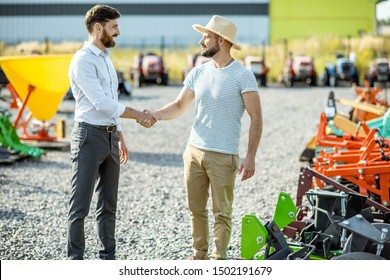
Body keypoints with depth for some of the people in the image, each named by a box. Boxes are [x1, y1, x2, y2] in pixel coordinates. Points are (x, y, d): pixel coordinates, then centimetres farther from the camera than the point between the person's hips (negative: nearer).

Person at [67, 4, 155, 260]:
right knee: (81, 204, -3)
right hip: (89, 136, -9)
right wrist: (139, 115, -12)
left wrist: (120, 139, 21)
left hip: (110, 137, 9)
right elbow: (101, 103, -19)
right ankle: (76, 259, 2)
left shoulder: (106, 59, 16)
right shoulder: (83, 60, -13)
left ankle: (108, 257, 18)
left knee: (109, 203, 11)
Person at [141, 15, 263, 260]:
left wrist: (251, 157, -16)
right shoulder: (198, 73, 7)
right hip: (194, 151, 6)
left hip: (224, 156, -6)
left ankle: (219, 258, 15)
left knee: (222, 212, 3)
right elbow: (180, 105, 14)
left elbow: (256, 118, -10)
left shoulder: (242, 76, -11)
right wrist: (156, 115, -6)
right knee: (196, 209, 13)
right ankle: (199, 253, 26)